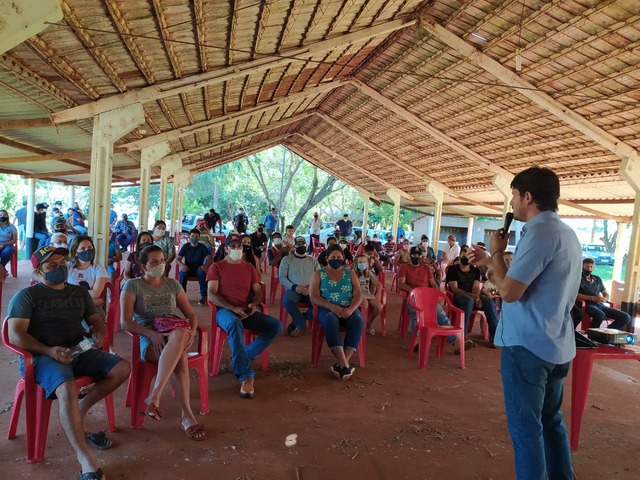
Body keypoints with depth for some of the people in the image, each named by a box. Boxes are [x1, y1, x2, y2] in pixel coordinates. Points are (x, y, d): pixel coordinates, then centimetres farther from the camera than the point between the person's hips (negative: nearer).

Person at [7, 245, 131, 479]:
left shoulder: (79, 292, 17)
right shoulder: (26, 296, 1)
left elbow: (95, 319, 23)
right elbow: (15, 335, -9)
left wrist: (98, 333, -2)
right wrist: (49, 351, -22)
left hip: (79, 352, 6)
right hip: (45, 356, -6)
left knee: (123, 369, -14)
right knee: (68, 390, -35)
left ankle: (81, 408, 0)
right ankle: (85, 459, -34)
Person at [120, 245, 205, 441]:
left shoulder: (172, 284, 18)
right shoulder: (133, 286, 7)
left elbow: (191, 314, 18)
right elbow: (125, 322, -3)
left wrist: (191, 331, -5)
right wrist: (152, 334, -19)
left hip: (176, 335, 3)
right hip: (149, 340, -3)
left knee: (180, 334, -38)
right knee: (180, 357, -38)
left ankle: (154, 396, -39)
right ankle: (187, 415, -36)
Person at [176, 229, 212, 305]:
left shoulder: (202, 247, 0)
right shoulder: (185, 246, 2)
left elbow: (209, 258, -11)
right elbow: (177, 259, -2)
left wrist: (205, 265, -33)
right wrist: (182, 265, -24)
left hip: (198, 268, -1)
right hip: (188, 268, 1)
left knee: (202, 271, -35)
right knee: (183, 272, -33)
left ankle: (204, 295, -30)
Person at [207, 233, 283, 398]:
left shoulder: (249, 268, 19)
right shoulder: (216, 267, 7)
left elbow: (258, 292, 17)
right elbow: (211, 295, -4)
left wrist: (254, 304, -8)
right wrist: (233, 308, -17)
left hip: (247, 311, 5)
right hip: (225, 310, -4)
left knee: (276, 326, -18)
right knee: (234, 324, -41)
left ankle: (242, 358, -13)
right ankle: (246, 376, -37)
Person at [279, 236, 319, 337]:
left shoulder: (313, 260, 15)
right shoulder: (287, 259, 8)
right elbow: (282, 277, 1)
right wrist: (294, 287, -15)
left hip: (310, 291, 2)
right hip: (292, 290, -2)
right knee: (287, 301, -37)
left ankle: (298, 321, -9)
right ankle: (302, 323, -14)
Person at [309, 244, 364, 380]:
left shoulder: (350, 274, 13)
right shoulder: (319, 274, 7)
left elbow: (358, 295, 4)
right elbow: (314, 297, -4)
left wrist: (350, 309, -18)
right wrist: (331, 306, -21)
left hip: (348, 309, 2)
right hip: (327, 309, -2)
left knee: (358, 321, -32)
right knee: (330, 321, -37)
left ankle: (342, 363, -33)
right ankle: (344, 365, -40)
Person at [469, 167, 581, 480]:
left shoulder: (539, 232, -18)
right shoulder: (566, 233, 12)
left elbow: (509, 292, -22)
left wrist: (497, 252, -8)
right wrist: (491, 262, 18)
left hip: (527, 345, -10)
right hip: (556, 346, 10)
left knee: (526, 427, 2)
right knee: (550, 420, 21)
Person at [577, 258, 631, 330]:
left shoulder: (597, 279, 24)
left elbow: (606, 295, 25)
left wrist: (603, 299, 0)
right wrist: (592, 298, -18)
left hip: (600, 305, 7)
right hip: (587, 305, -7)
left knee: (626, 317, -11)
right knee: (600, 315, -39)